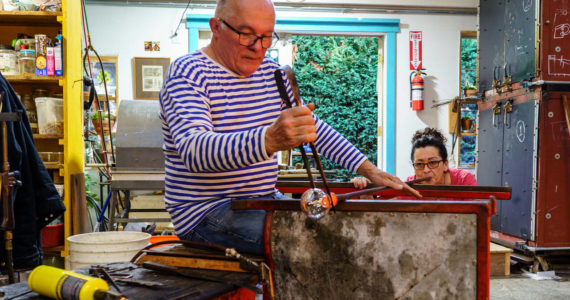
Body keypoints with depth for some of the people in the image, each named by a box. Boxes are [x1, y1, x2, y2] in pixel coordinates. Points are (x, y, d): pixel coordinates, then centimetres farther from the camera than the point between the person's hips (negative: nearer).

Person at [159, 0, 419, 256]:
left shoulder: (270, 72, 10)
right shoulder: (187, 73, -13)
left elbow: (315, 127, 16)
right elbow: (193, 151, -31)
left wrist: (369, 170, 5)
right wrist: (269, 140, -48)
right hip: (205, 210, -8)